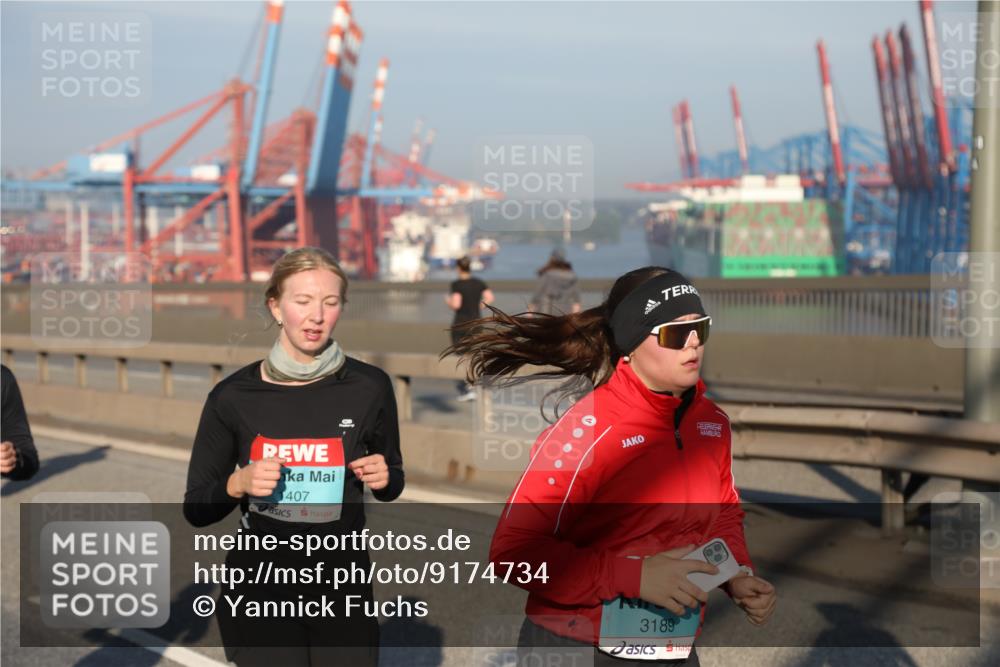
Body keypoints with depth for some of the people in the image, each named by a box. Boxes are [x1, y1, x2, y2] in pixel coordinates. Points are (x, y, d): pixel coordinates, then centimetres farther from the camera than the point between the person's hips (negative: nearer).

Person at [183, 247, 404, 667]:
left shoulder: (369, 387, -5)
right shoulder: (234, 396, -8)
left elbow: (391, 485, 10)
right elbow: (196, 509, 0)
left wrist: (384, 478, -12)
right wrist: (238, 484, -19)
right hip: (260, 591, -1)